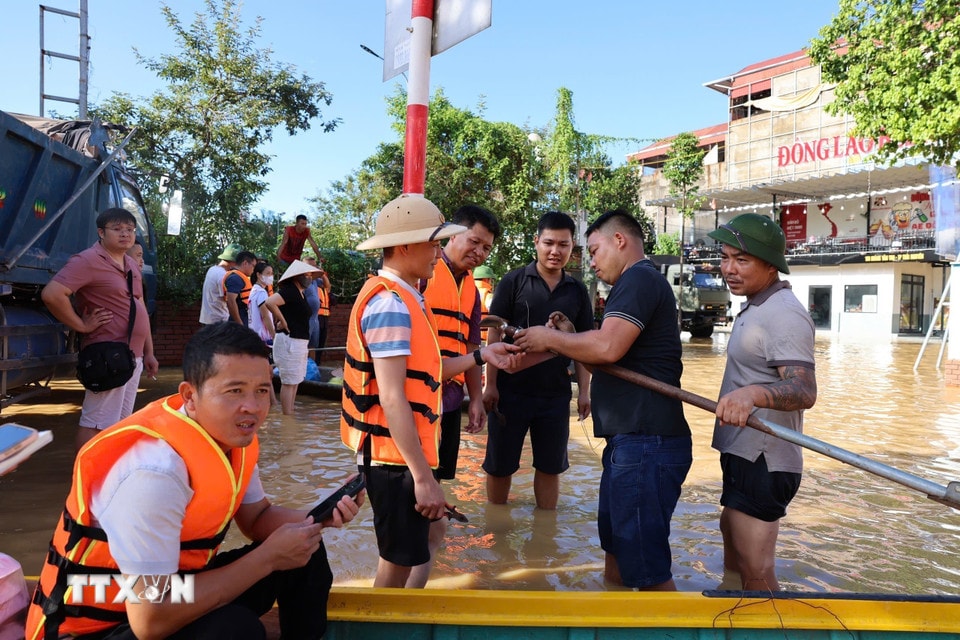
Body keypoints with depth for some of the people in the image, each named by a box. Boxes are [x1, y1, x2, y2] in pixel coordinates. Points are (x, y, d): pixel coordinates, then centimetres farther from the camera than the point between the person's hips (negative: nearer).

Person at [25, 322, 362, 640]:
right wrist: (268, 557, -25)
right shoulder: (154, 472, -32)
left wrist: (319, 516, -14)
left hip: (171, 583, 8)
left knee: (304, 554, -1)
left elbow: (257, 519, 7)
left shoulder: (233, 434, -8)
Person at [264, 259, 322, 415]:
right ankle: (287, 418, 2)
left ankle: (290, 413, 24)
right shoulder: (289, 290, -15)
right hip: (289, 341, -10)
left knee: (295, 381, 15)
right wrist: (283, 321, -21)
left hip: (299, 341, 10)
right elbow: (269, 302, -30)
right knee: (289, 382, -4)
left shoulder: (300, 293, 14)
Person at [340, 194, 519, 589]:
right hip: (396, 455, -10)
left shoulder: (402, 297, 12)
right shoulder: (391, 304, -20)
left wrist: (481, 356, 9)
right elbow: (392, 398, -25)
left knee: (403, 554, 23)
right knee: (401, 558, 5)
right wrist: (423, 477, -25)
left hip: (402, 451, 10)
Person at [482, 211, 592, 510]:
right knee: (499, 464, 10)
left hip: (556, 393, 3)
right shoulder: (514, 281, -5)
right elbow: (495, 335, -5)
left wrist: (584, 390, 4)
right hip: (511, 390, -2)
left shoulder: (577, 291, 5)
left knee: (550, 466, 13)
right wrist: (490, 384, -10)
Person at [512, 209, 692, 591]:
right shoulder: (637, 284, 22)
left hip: (645, 443, -11)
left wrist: (551, 338, -9)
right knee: (617, 553, 22)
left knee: (648, 569, -4)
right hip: (631, 440, 11)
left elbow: (607, 348, -24)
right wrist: (567, 339, 12)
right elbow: (612, 356, 25)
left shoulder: (639, 278, -11)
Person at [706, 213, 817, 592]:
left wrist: (754, 393, -52)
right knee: (731, 532, 28)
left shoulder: (784, 314, -21)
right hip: (743, 452, 11)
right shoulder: (756, 307, 12)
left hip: (762, 461, -11)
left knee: (755, 572, -4)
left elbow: (804, 390, -34)